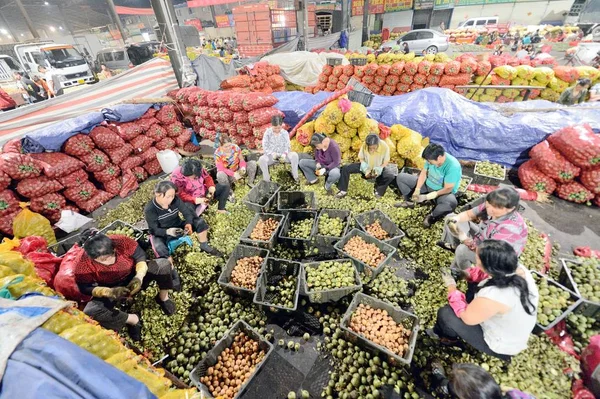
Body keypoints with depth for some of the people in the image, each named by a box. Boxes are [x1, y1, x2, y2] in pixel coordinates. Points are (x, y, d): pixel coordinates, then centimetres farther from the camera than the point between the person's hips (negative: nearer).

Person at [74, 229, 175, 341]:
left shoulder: (121, 242, -28)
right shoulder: (84, 263, -26)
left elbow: (140, 256, -16)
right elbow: (85, 288, -16)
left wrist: (139, 277, -33)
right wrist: (110, 292, -32)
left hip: (133, 276, 0)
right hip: (110, 289, 1)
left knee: (163, 265, -26)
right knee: (90, 312, -29)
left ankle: (163, 298, 0)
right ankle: (133, 319, -7)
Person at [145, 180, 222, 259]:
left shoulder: (175, 200, -17)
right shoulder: (149, 210, -24)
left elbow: (187, 212, -11)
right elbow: (154, 230, -21)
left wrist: (188, 224, -32)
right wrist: (168, 231, -41)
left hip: (178, 228, 4)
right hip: (163, 234, -3)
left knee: (200, 222, -13)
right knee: (159, 247, -37)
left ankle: (204, 246, 9)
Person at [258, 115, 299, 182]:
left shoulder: (285, 133, 0)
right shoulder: (267, 133, -3)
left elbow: (287, 146, -1)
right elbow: (265, 147, -5)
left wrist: (284, 154, -22)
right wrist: (272, 153, -23)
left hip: (282, 155, 1)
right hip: (271, 155, -1)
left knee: (294, 155, -28)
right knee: (261, 159, -33)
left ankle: (295, 176, -15)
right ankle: (266, 179, -19)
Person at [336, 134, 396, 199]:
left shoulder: (384, 146, -24)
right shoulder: (364, 145, -21)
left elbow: (386, 162, -13)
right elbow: (361, 158, -6)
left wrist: (378, 170, -29)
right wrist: (366, 169, -21)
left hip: (380, 167, -1)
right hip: (367, 166, 2)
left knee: (391, 176, -33)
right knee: (345, 168, -16)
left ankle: (379, 191, -7)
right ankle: (343, 191, -6)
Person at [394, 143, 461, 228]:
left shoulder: (453, 166, -32)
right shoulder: (432, 157, -17)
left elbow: (448, 189, -27)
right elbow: (424, 172, -5)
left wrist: (426, 197, -30)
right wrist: (417, 189, -17)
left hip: (443, 192, -5)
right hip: (427, 184, 5)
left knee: (452, 202, -41)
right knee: (401, 177, -2)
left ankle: (432, 216, -13)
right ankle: (409, 201, 2)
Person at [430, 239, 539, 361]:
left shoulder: (493, 296, -41)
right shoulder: (519, 268, -21)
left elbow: (467, 317, -21)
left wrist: (451, 287, -12)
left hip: (501, 346, -7)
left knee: (444, 313, -3)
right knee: (474, 286, 13)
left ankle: (448, 336, 32)